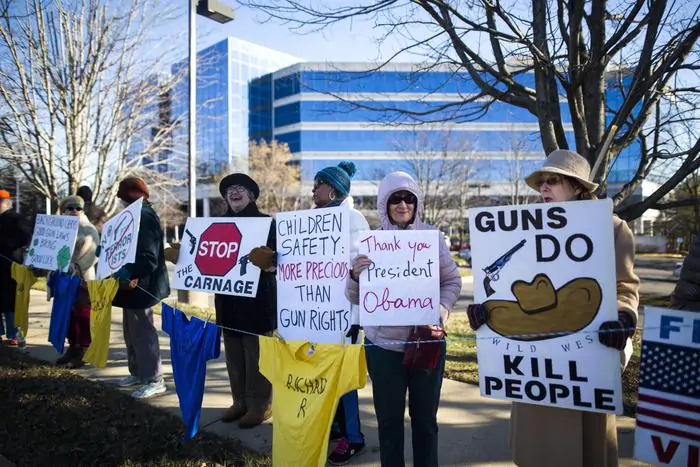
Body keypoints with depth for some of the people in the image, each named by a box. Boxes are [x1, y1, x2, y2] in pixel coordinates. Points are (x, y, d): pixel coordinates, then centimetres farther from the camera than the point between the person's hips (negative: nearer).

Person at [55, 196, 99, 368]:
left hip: (82, 278, -7)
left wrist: (76, 267, -24)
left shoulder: (89, 230, -5)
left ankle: (84, 352, 5)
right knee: (69, 315, 13)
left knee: (83, 315, -2)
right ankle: (73, 348, 25)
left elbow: (93, 254, -14)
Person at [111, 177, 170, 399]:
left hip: (140, 285, -11)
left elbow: (148, 256, -27)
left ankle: (154, 379, 4)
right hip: (132, 283, 11)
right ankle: (138, 372, 29)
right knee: (132, 331, 17)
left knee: (143, 332, -5)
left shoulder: (145, 216, -18)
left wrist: (129, 273, -35)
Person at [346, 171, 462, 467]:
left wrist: (441, 311, -14)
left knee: (425, 417, 15)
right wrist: (355, 275, -21)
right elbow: (356, 298, 0)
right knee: (389, 418, 11)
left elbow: (452, 281, 4)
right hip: (383, 344, 0)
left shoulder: (432, 236, 0)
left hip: (427, 341, 1)